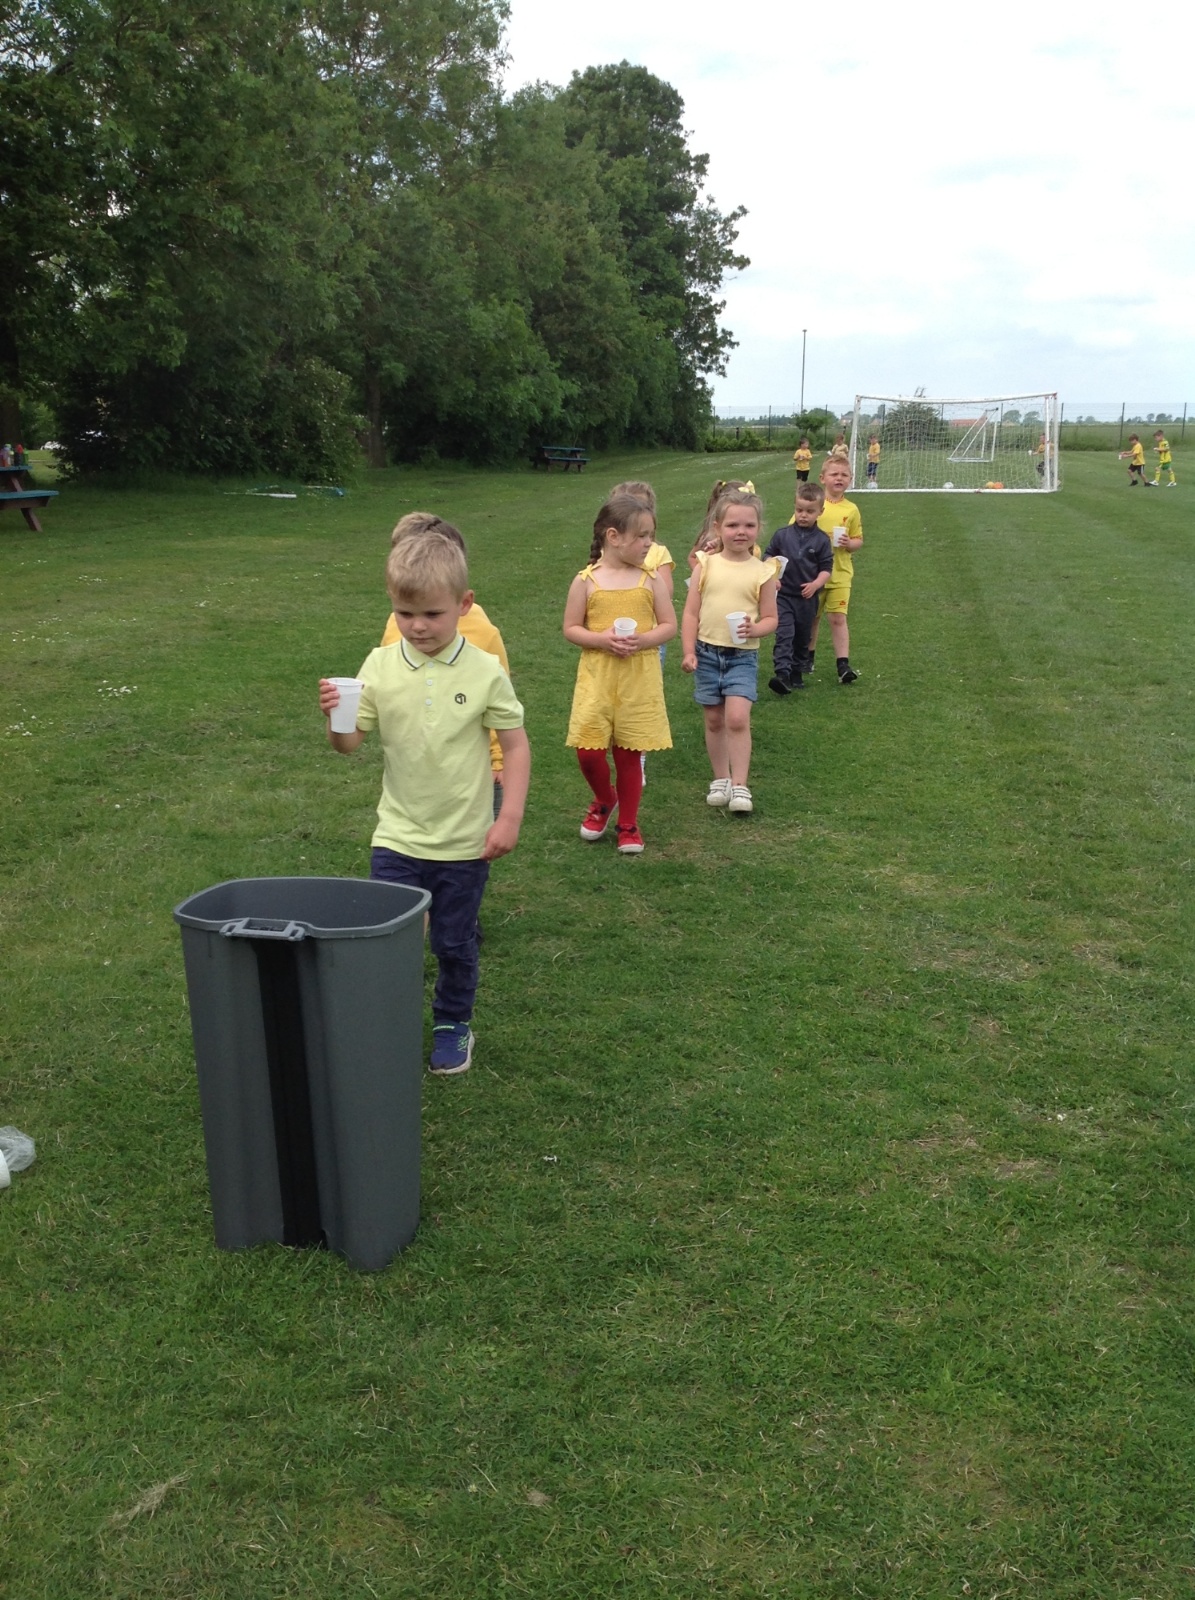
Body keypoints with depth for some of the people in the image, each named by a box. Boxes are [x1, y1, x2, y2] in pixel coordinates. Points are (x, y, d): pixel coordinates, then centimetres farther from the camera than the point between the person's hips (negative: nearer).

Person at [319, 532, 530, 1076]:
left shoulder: (484, 671, -11)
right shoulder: (380, 667, -6)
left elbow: (515, 744, -4)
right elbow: (349, 743, -4)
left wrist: (510, 817, -9)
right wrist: (334, 716, -26)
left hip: (465, 842, -1)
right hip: (398, 837, 1)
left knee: (454, 944, 15)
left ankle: (453, 1025, 37)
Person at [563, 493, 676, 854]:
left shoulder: (651, 579, -1)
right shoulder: (586, 581, -4)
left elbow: (669, 625, 2)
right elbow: (570, 629, -1)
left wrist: (643, 639, -16)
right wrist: (602, 639, -18)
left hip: (639, 680, 1)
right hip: (596, 677, -1)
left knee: (629, 753, 8)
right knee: (588, 750, -5)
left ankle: (628, 824, 25)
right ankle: (605, 800, 27)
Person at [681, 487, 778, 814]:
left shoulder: (762, 571, -3)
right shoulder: (706, 565, 0)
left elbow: (771, 618, 1)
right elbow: (691, 613, 1)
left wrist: (755, 629, -20)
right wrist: (689, 651, -6)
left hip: (743, 655, -2)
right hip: (707, 652, 2)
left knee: (737, 718, -15)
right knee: (714, 721, 11)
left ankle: (739, 785, -7)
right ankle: (721, 779, 27)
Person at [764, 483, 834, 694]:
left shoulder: (821, 540, -1)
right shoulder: (782, 535, -1)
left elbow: (826, 569, -1)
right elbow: (768, 558, 5)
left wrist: (816, 584, -18)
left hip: (807, 598, 2)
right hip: (783, 595, -1)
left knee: (802, 638, 14)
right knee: (784, 634, -15)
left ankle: (796, 673, 28)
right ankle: (781, 673, -23)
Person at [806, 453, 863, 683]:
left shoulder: (851, 510, 1)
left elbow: (859, 540, 7)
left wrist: (850, 543, -13)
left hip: (840, 575, 0)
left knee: (838, 618, -6)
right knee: (812, 617, 13)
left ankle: (843, 664, -5)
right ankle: (808, 657, 32)